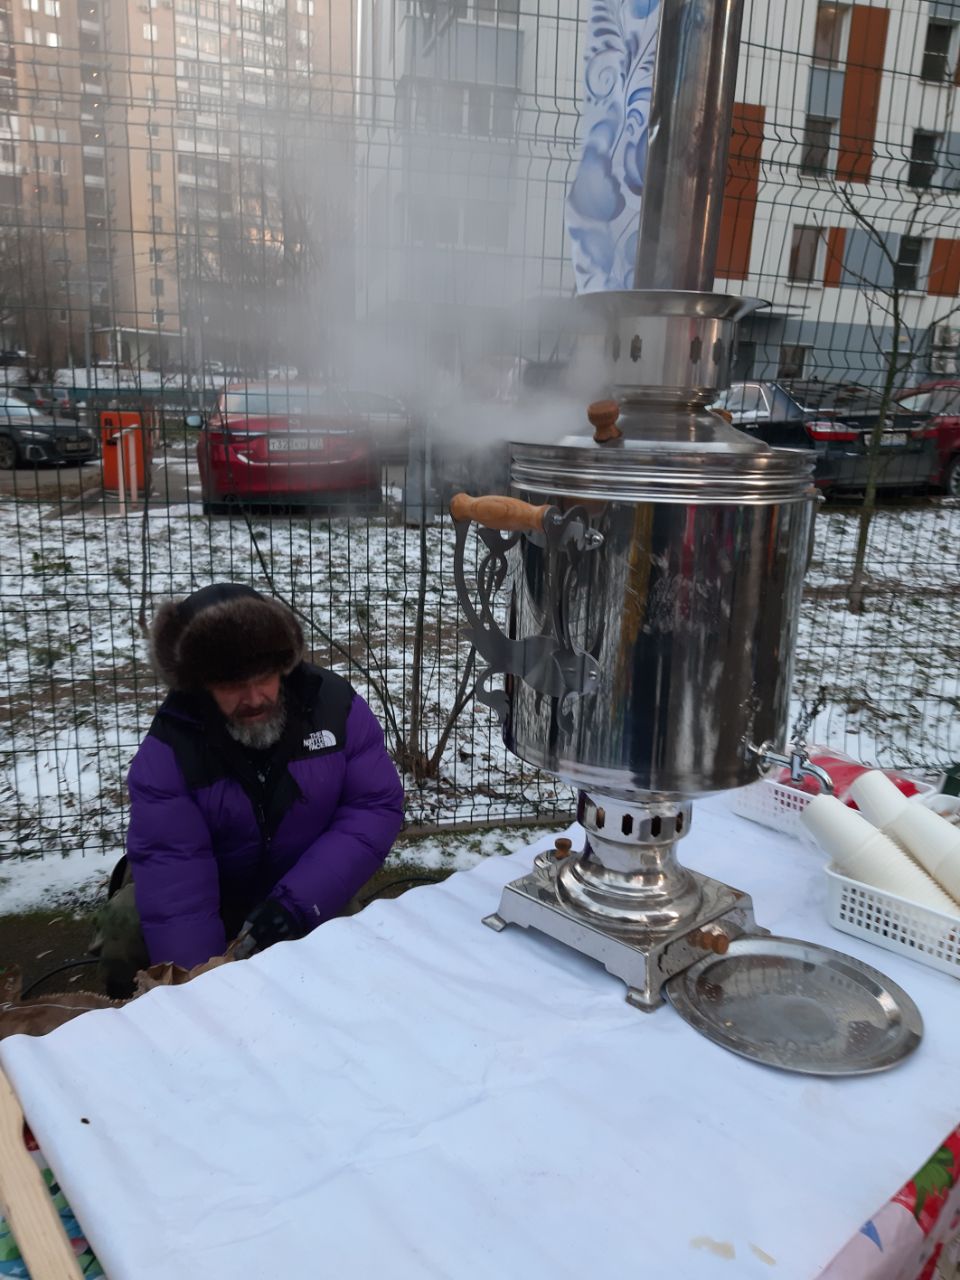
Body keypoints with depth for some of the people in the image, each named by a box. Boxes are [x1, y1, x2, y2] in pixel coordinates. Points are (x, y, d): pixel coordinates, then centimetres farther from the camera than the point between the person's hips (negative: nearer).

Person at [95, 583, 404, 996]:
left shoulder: (334, 704, -18)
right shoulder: (169, 746, -22)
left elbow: (377, 807, -18)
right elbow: (170, 864, -29)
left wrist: (300, 903, -29)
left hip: (304, 898, 1)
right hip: (209, 897, 0)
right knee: (128, 923, -24)